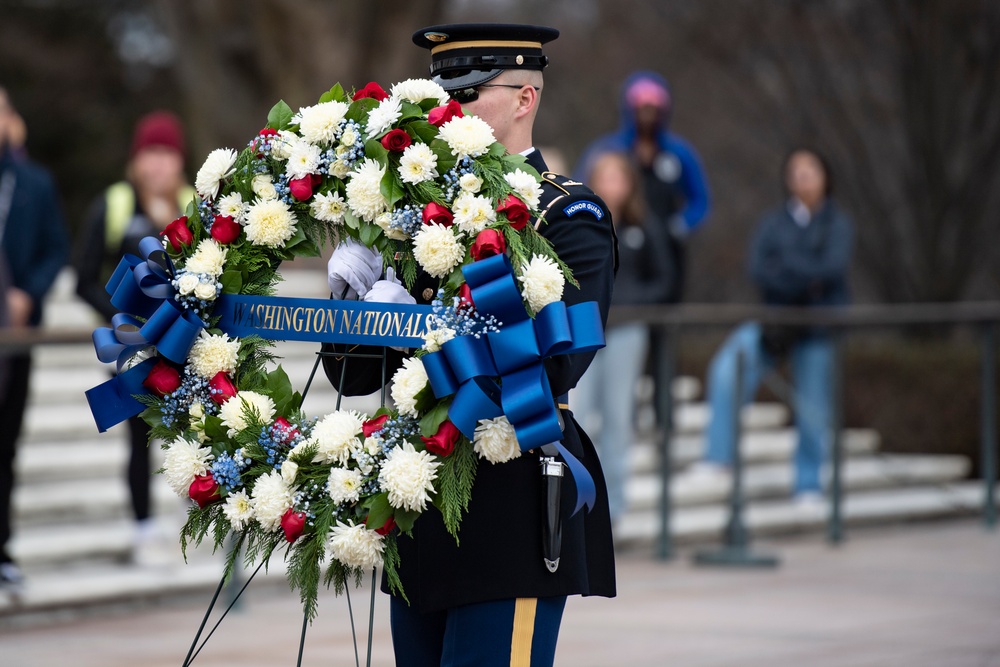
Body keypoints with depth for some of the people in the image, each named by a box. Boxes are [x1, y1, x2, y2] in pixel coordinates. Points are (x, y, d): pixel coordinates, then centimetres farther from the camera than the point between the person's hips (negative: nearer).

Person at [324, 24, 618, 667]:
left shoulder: (570, 216, -4)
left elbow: (552, 366, -18)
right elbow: (355, 375, 13)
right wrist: (351, 290, -7)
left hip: (512, 511, -7)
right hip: (426, 518, 7)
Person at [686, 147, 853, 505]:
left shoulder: (837, 223, 4)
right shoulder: (773, 222, 8)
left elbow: (834, 265, -12)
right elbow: (758, 268, -5)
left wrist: (785, 266, -10)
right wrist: (807, 281, -16)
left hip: (818, 324, -1)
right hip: (774, 317, 1)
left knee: (813, 409, 0)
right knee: (727, 368, -23)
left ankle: (809, 485, 16)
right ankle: (718, 456, -18)